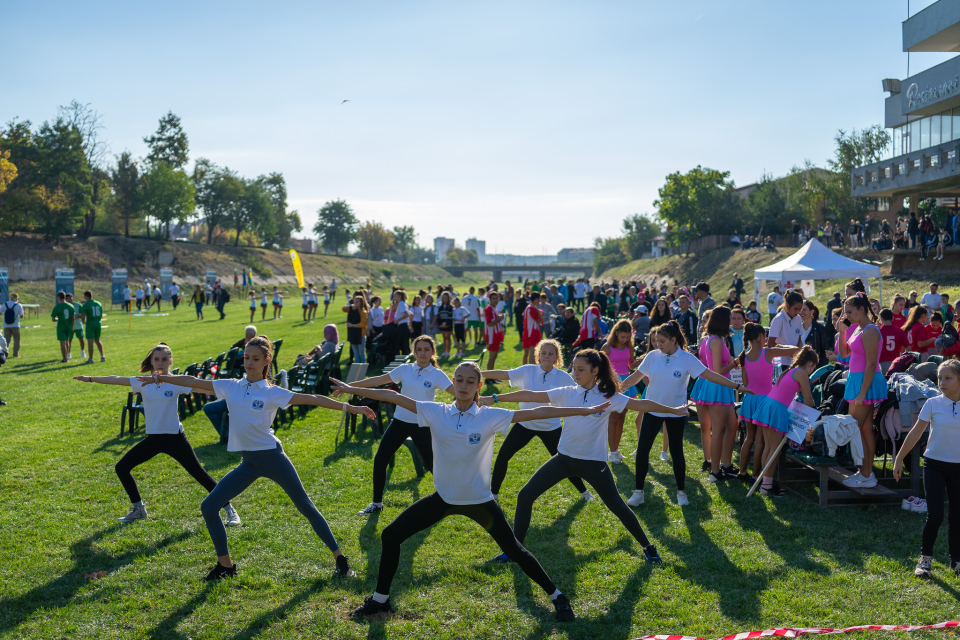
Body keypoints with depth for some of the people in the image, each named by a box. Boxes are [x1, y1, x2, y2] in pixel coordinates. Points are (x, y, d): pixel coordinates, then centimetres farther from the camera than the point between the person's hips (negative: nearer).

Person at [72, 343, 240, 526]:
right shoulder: (143, 382, 2)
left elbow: (202, 387, -20)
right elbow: (115, 379, 9)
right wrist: (89, 378, 14)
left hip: (174, 437, -5)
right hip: (152, 438, 5)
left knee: (199, 473, -8)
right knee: (122, 467, 7)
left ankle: (229, 510, 1)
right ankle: (138, 509, 24)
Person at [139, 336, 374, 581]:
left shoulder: (273, 393, -6)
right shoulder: (231, 387, 5)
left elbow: (313, 399, -10)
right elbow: (193, 382, 10)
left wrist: (350, 408, -15)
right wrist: (160, 378, 7)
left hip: (272, 457, -4)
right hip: (248, 462, 5)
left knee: (306, 506, -1)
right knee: (208, 507, -1)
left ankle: (340, 558, 11)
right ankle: (225, 565, 14)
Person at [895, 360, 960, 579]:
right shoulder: (933, 404, -5)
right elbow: (916, 433, -3)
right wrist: (899, 459, -3)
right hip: (935, 464, -1)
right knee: (935, 516, -8)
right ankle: (925, 559, 8)